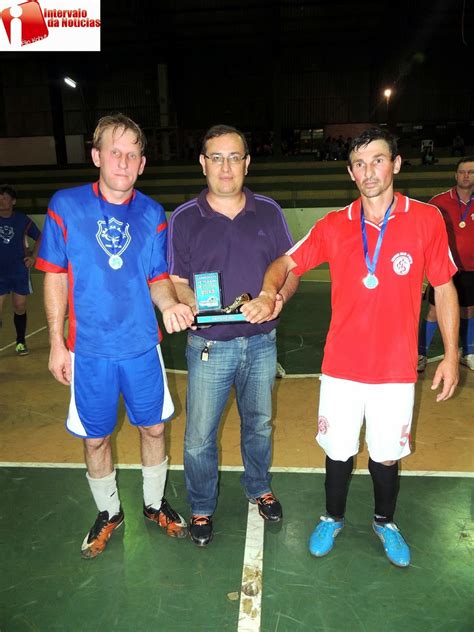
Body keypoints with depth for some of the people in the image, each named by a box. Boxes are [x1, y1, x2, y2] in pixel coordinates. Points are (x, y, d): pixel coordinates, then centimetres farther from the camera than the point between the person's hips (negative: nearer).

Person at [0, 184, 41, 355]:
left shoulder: (23, 220, -2)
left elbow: (40, 238, 11)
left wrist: (33, 256, 2)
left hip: (20, 272, 0)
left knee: (20, 308, 9)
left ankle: (21, 342, 24)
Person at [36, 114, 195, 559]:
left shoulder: (152, 214, -1)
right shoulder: (65, 206, -6)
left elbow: (158, 278, 3)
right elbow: (56, 278, -1)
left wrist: (169, 305, -19)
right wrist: (57, 344, -2)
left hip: (142, 346, 2)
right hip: (89, 350, -1)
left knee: (153, 428, 14)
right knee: (95, 438, 14)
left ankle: (154, 504, 40)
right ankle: (108, 513, 39)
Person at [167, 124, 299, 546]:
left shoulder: (268, 212, 2)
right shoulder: (184, 219, -3)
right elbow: (175, 283, -2)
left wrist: (279, 297, -16)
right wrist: (196, 304, -23)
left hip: (261, 341, 3)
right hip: (209, 345, -2)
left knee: (259, 424, 20)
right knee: (199, 437, 5)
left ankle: (259, 488, 46)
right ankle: (202, 508, 31)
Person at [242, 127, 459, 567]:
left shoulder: (426, 219, -5)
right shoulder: (334, 226, -2)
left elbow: (444, 288, 1)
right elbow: (285, 263, 2)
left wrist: (451, 354, -1)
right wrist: (268, 293, -20)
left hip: (395, 370, 0)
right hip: (342, 367, 1)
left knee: (386, 454, 16)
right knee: (339, 451, 15)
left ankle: (385, 522, 45)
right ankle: (333, 518, 42)